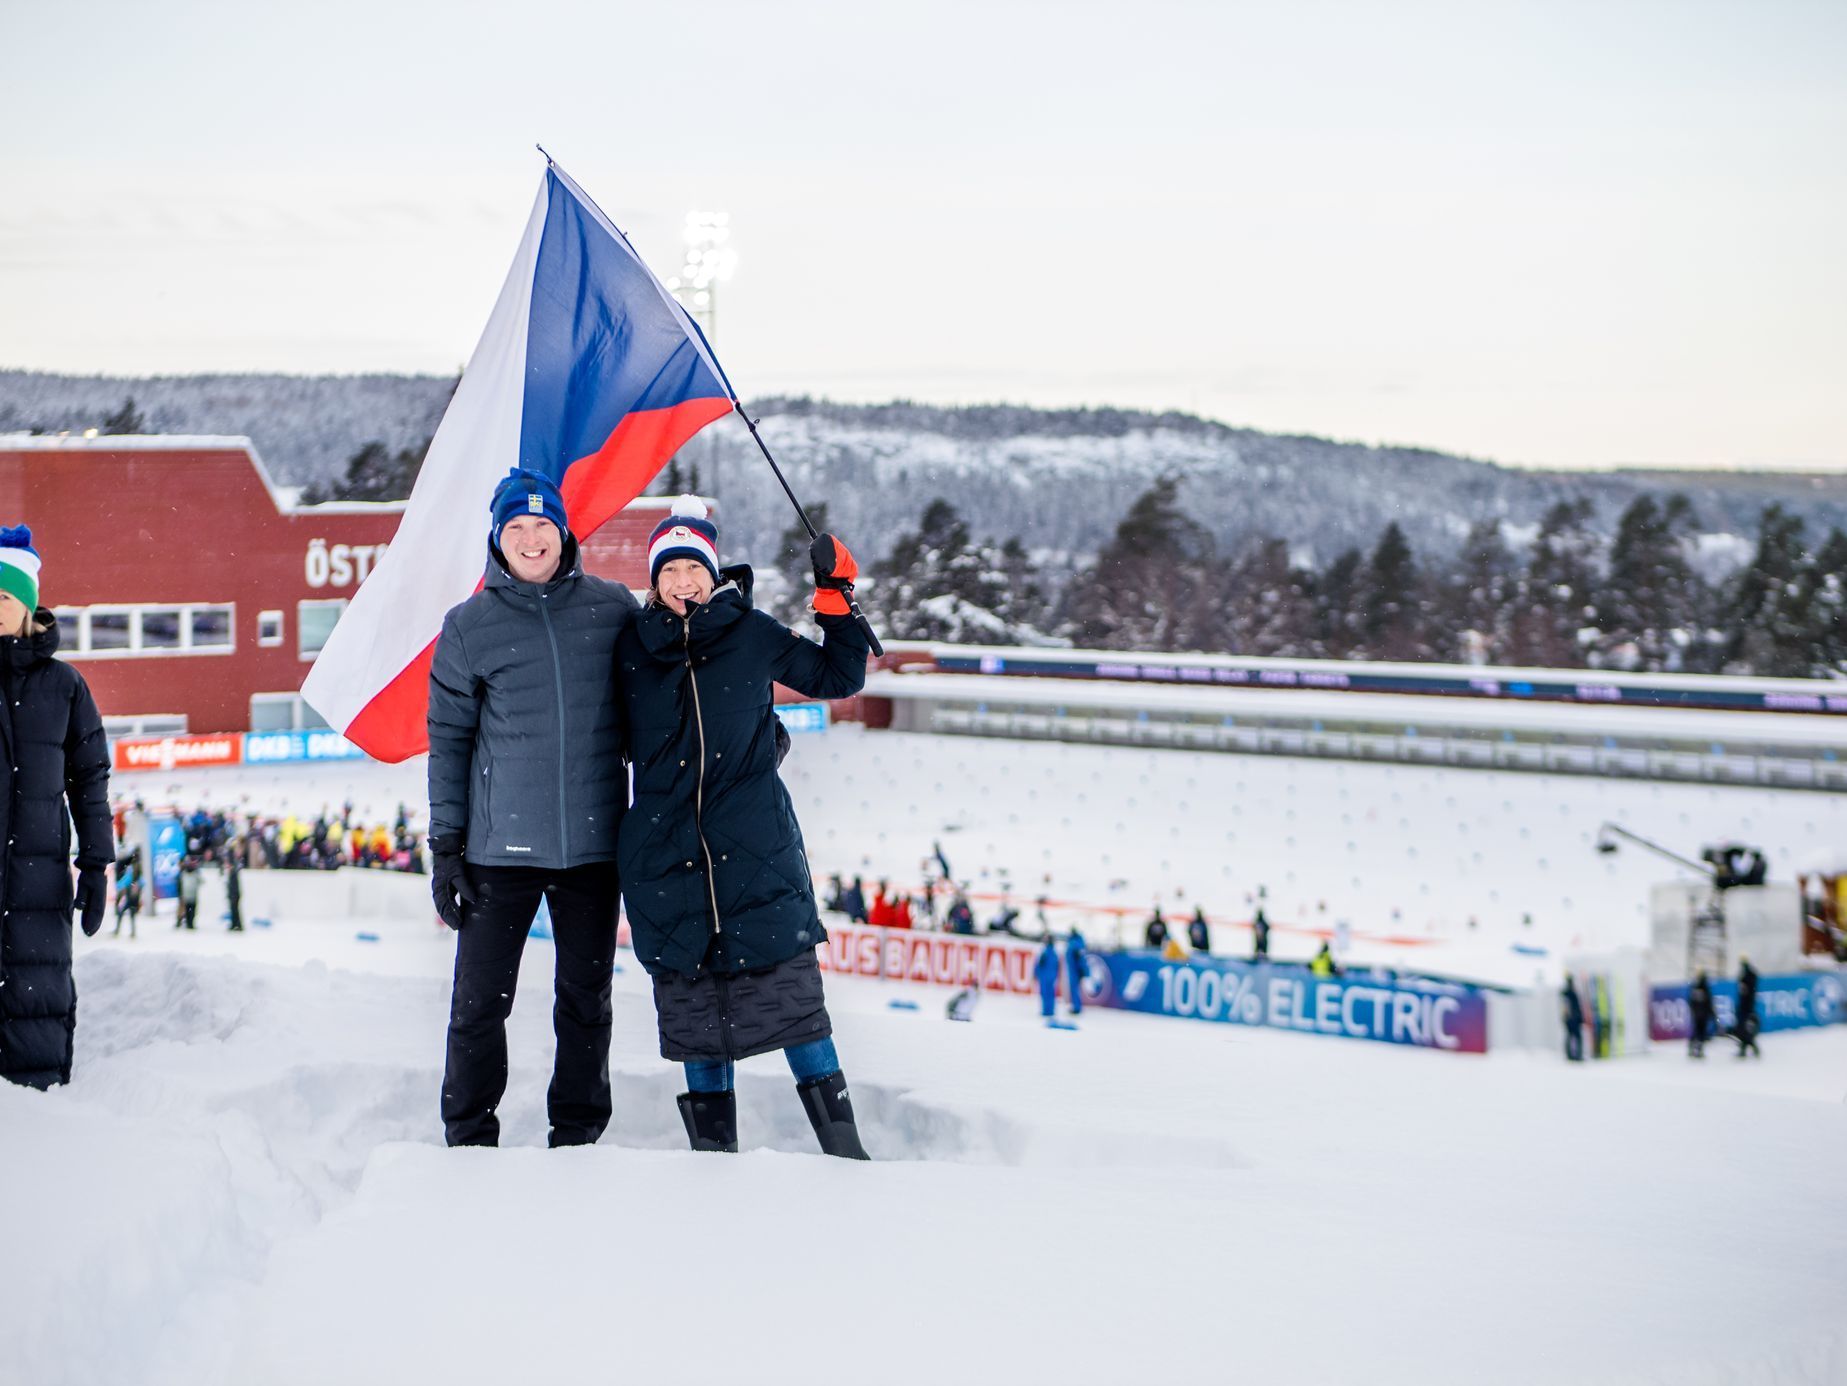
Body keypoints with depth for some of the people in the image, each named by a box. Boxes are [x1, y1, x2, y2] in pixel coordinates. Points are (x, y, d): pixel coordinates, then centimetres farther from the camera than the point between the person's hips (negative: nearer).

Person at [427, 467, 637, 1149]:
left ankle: (577, 1136, 19)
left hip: (593, 843, 1)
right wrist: (445, 846, 0)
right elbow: (449, 739, 4)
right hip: (502, 846, -1)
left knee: (586, 1000, 9)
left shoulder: (613, 609, 4)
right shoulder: (469, 626, 2)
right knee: (479, 1002, 0)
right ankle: (470, 1141, 12)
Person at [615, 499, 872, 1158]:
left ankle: (843, 1146, 2)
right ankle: (713, 1149, 13)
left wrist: (836, 601, 3)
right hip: (666, 851, 2)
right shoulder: (631, 647, 8)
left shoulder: (753, 634, 4)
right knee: (692, 999, 4)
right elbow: (617, 739, 22)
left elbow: (838, 677, 14)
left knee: (788, 989, -3)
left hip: (756, 849, -2)